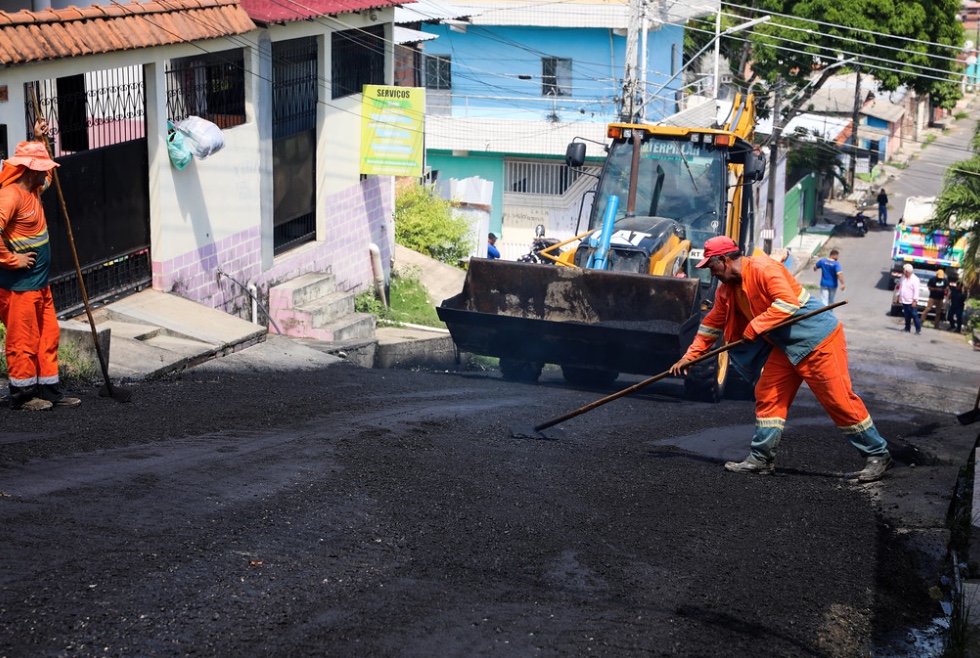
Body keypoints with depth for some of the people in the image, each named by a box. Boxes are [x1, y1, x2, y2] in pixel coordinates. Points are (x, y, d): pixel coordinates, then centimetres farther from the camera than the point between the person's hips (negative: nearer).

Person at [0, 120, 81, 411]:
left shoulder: (33, 189, 10)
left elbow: (46, 176, 34)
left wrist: (40, 140, 21)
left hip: (39, 283, 10)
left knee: (48, 337, 12)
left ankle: (49, 390, 20)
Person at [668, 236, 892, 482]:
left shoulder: (763, 268, -20)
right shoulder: (727, 290, 9)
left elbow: (787, 303, -29)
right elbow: (712, 324, 18)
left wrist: (755, 327, -25)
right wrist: (689, 357, 17)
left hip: (818, 339, -9)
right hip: (786, 347, 9)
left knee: (839, 399, -7)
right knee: (767, 395, 5)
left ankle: (878, 456, 1)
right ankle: (762, 459, 12)